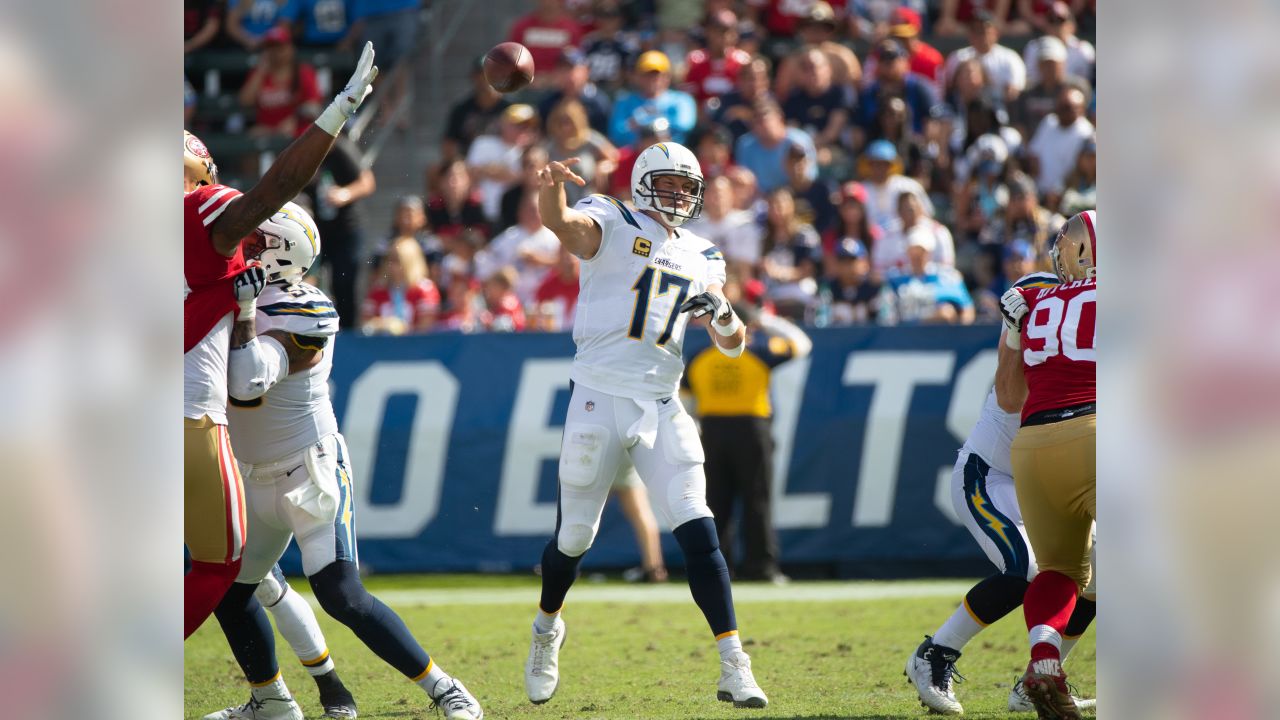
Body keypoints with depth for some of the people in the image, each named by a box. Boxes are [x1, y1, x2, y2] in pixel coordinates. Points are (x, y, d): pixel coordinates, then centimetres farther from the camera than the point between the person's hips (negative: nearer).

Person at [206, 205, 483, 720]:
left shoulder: (301, 316, -23)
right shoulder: (242, 296, 4)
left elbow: (248, 382, -34)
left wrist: (245, 307, -30)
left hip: (311, 474, -9)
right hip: (259, 480, 9)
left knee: (343, 598, -15)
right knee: (229, 591, 12)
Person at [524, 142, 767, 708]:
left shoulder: (701, 259, 16)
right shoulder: (612, 226, 0)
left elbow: (731, 346, 20)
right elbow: (564, 224, -23)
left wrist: (723, 314, -4)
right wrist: (551, 189, -48)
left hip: (661, 407, 3)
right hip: (600, 399, -3)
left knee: (698, 531, -9)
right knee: (574, 536, 6)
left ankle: (734, 667, -11)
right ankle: (547, 627, 36)